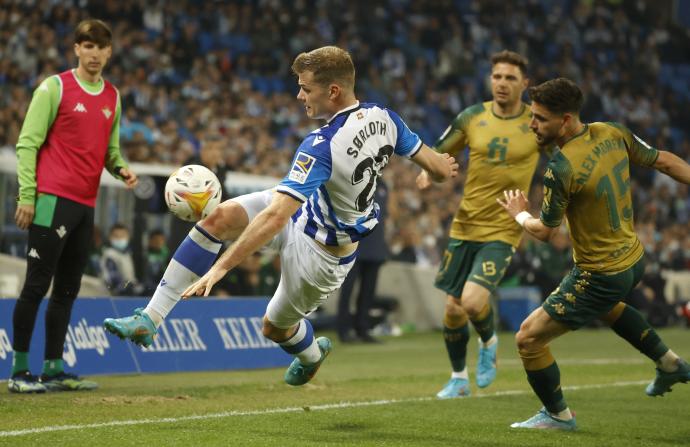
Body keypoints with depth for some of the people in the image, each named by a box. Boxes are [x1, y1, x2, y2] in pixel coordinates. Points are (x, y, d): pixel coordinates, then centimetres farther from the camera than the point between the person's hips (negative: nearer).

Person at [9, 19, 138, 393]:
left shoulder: (113, 97, 15)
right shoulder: (54, 88, -3)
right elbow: (27, 143, -5)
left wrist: (121, 169, 1)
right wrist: (27, 195, -12)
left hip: (86, 204, 7)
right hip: (52, 199, -7)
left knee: (68, 289, 9)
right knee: (37, 285, -6)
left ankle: (54, 369, 15)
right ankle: (19, 371, -2)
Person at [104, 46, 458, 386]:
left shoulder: (323, 147, -36)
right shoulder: (382, 118, -14)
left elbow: (275, 217, -40)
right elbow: (438, 169, -5)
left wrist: (220, 267, -38)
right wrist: (443, 168, 21)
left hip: (319, 252, -8)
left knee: (275, 327, 15)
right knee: (220, 218, -8)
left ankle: (311, 353, 54)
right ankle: (149, 319, -6)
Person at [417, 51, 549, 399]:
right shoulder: (472, 117, 2)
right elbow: (438, 152, 13)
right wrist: (429, 171, -9)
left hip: (503, 230, -3)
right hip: (464, 227, 3)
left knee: (473, 301, -21)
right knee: (452, 309, 6)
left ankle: (489, 343, 13)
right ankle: (458, 379, 28)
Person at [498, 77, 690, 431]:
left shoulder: (560, 169, -28)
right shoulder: (611, 133, -7)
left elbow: (544, 231, -14)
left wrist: (519, 214, 6)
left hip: (601, 275, -9)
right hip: (633, 258, 9)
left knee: (529, 338, 1)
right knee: (604, 305, 41)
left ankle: (558, 415, 17)